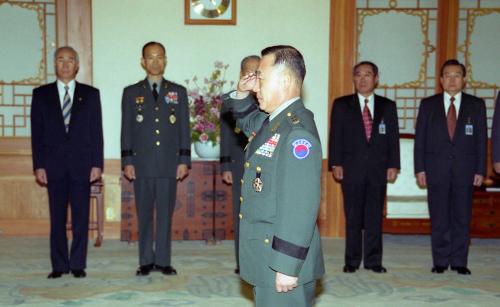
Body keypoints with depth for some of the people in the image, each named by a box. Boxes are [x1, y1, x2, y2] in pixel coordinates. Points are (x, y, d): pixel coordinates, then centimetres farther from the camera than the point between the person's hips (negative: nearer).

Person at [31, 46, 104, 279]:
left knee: (81, 218, 2)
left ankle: (78, 264, 11)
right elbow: (37, 132, 6)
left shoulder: (90, 94, 7)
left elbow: (96, 131, 4)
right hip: (54, 165, 1)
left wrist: (97, 163, -3)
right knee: (57, 218, 5)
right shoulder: (41, 94, 9)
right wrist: (38, 165, -2)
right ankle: (59, 265, 13)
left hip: (81, 164, 0)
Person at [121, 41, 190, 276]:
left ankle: (163, 260, 11)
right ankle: (146, 261, 13)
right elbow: (126, 129, 6)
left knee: (165, 213, 3)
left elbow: (184, 129, 7)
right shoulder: (131, 92, 9)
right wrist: (127, 161, -1)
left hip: (169, 164, 0)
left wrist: (184, 160, 0)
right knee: (144, 213, 4)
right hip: (142, 163, 0)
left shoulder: (178, 92, 10)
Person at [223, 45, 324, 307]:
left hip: (283, 261, -10)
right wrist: (242, 93, 11)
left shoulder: (297, 132, -22)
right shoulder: (270, 120, 8)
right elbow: (246, 121, 32)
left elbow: (301, 207, -26)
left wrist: (287, 267, -24)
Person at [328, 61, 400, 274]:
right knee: (353, 217, 2)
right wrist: (336, 163, -5)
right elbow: (335, 136, 3)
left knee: (375, 217, 3)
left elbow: (393, 137, 8)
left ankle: (373, 260, 11)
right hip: (351, 168, -1)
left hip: (378, 169, 1)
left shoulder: (388, 106, 11)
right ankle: (352, 261, 10)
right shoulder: (341, 105, 7)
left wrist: (393, 165, 0)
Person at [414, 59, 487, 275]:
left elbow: (481, 139, 5)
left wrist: (480, 170, -1)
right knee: (439, 218, 3)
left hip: (464, 169, 0)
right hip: (436, 168, 0)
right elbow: (420, 138, 5)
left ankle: (459, 262, 11)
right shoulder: (428, 104, 7)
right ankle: (440, 262, 11)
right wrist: (420, 169, -2)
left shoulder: (476, 105, 7)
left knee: (462, 217, 2)